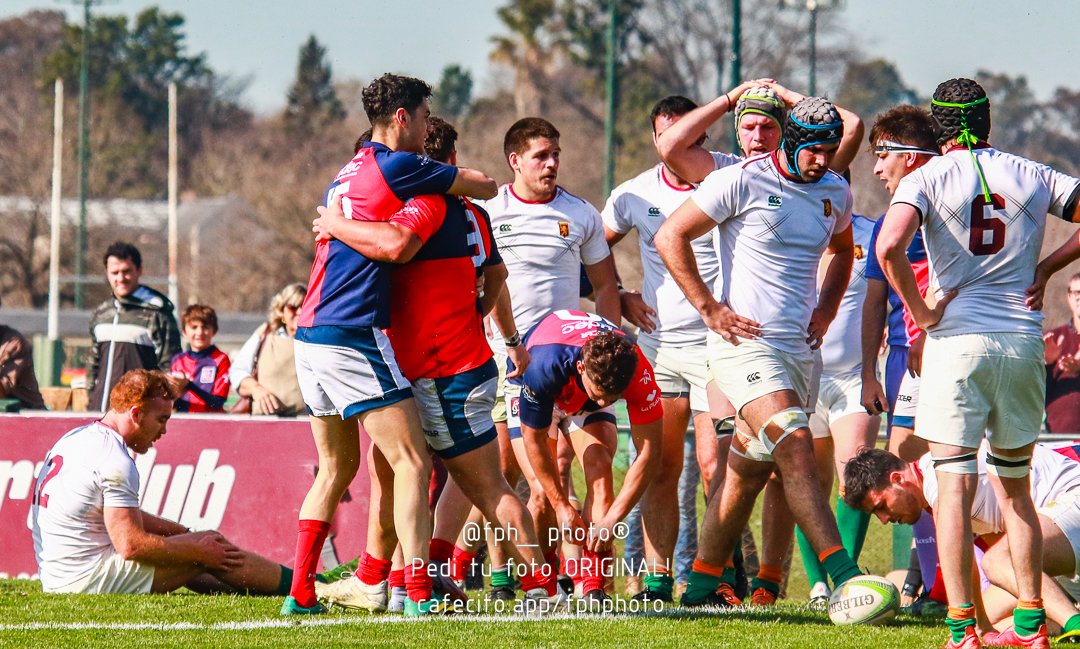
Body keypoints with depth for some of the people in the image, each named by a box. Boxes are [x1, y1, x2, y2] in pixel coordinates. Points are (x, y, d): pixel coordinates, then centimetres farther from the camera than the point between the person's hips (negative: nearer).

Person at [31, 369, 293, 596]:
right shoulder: (116, 463, -18)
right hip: (88, 582, -10)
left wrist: (186, 532, 18)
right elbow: (131, 545, -22)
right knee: (210, 551, -5)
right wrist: (200, 550, -11)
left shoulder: (77, 438, 13)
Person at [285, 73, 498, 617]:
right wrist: (455, 177, 21)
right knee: (411, 463, -8)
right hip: (354, 337, -9)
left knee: (336, 467, 16)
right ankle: (418, 593, -16)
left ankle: (300, 592, 12)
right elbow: (486, 186, 0)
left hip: (310, 336, 9)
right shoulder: (396, 167, -7)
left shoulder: (344, 177, 20)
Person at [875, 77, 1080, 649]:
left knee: (955, 486, -3)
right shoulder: (1032, 177, 7)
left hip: (958, 340, -3)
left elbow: (889, 247, -19)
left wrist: (921, 313, -8)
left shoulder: (928, 178, -3)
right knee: (1013, 485, 15)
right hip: (1023, 339, 3)